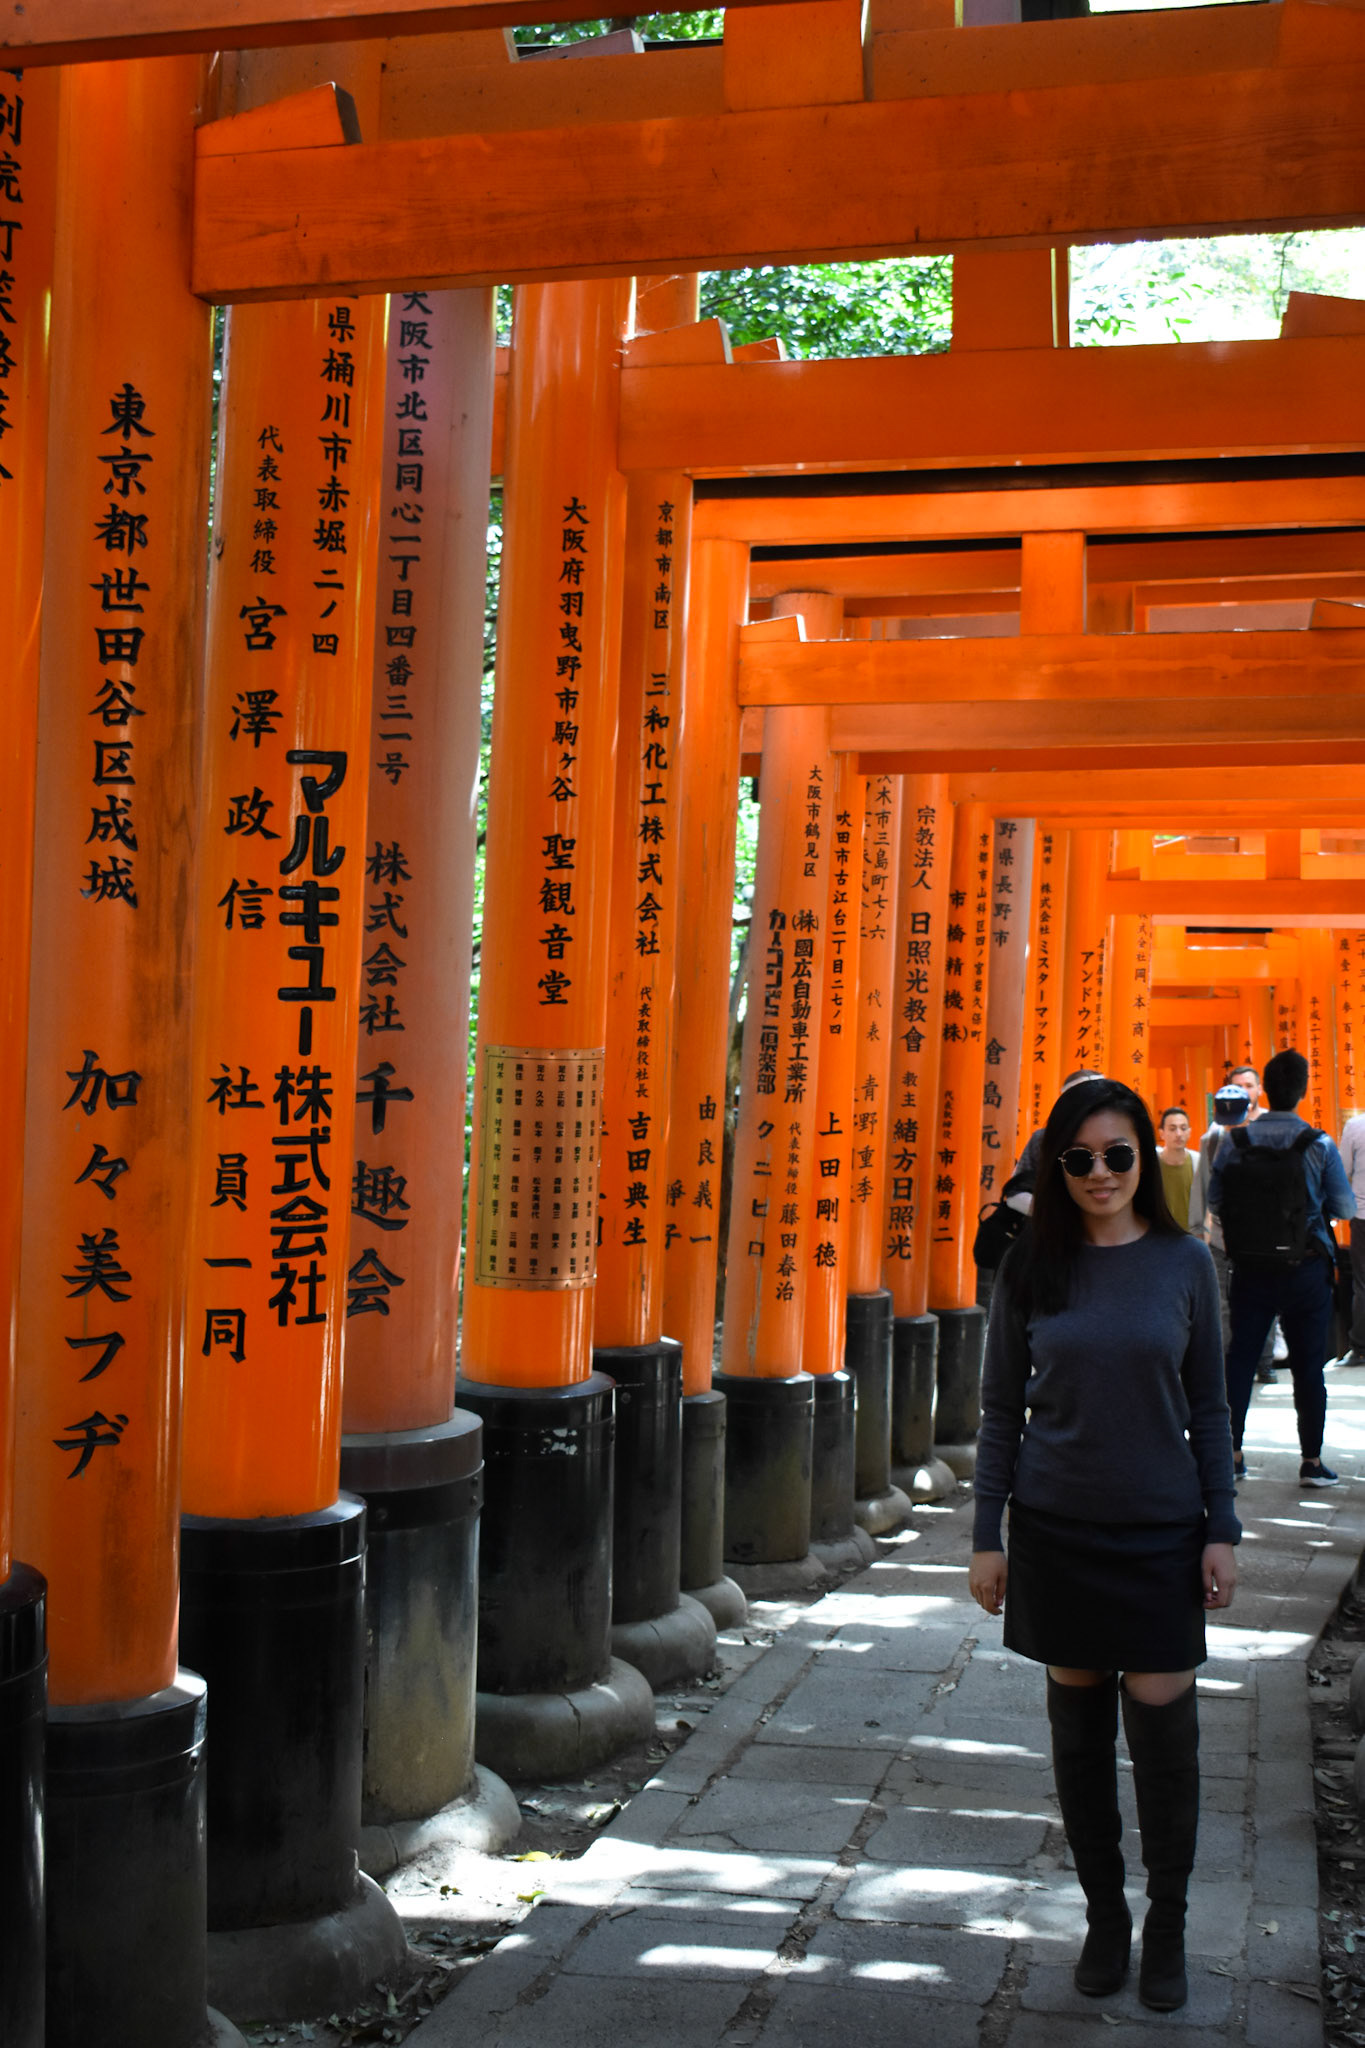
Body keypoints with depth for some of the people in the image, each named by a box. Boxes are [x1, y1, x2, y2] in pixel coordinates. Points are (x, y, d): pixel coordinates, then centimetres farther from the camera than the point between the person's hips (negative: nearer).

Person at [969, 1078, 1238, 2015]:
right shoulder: (1031, 1268, -2)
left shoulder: (1184, 1263, -2)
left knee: (1163, 1730, 0)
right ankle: (1104, 1918, 27)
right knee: (1079, 1725, 10)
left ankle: (1167, 1929, 21)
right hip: (1056, 1532, 1)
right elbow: (1002, 1411, 3)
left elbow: (1208, 1409, 3)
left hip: (1160, 1532, -1)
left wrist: (1222, 1530, 0)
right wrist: (988, 1536, 1)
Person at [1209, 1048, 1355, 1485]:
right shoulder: (1320, 1145, -10)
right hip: (1306, 1269, -2)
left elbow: (1214, 1202, 3)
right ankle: (1312, 1462, 9)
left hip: (1250, 1268, 2)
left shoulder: (1234, 1142, -4)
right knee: (1308, 1364, 6)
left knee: (1240, 1358, 10)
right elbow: (1345, 1207, -2)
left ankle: (1232, 1454, 13)